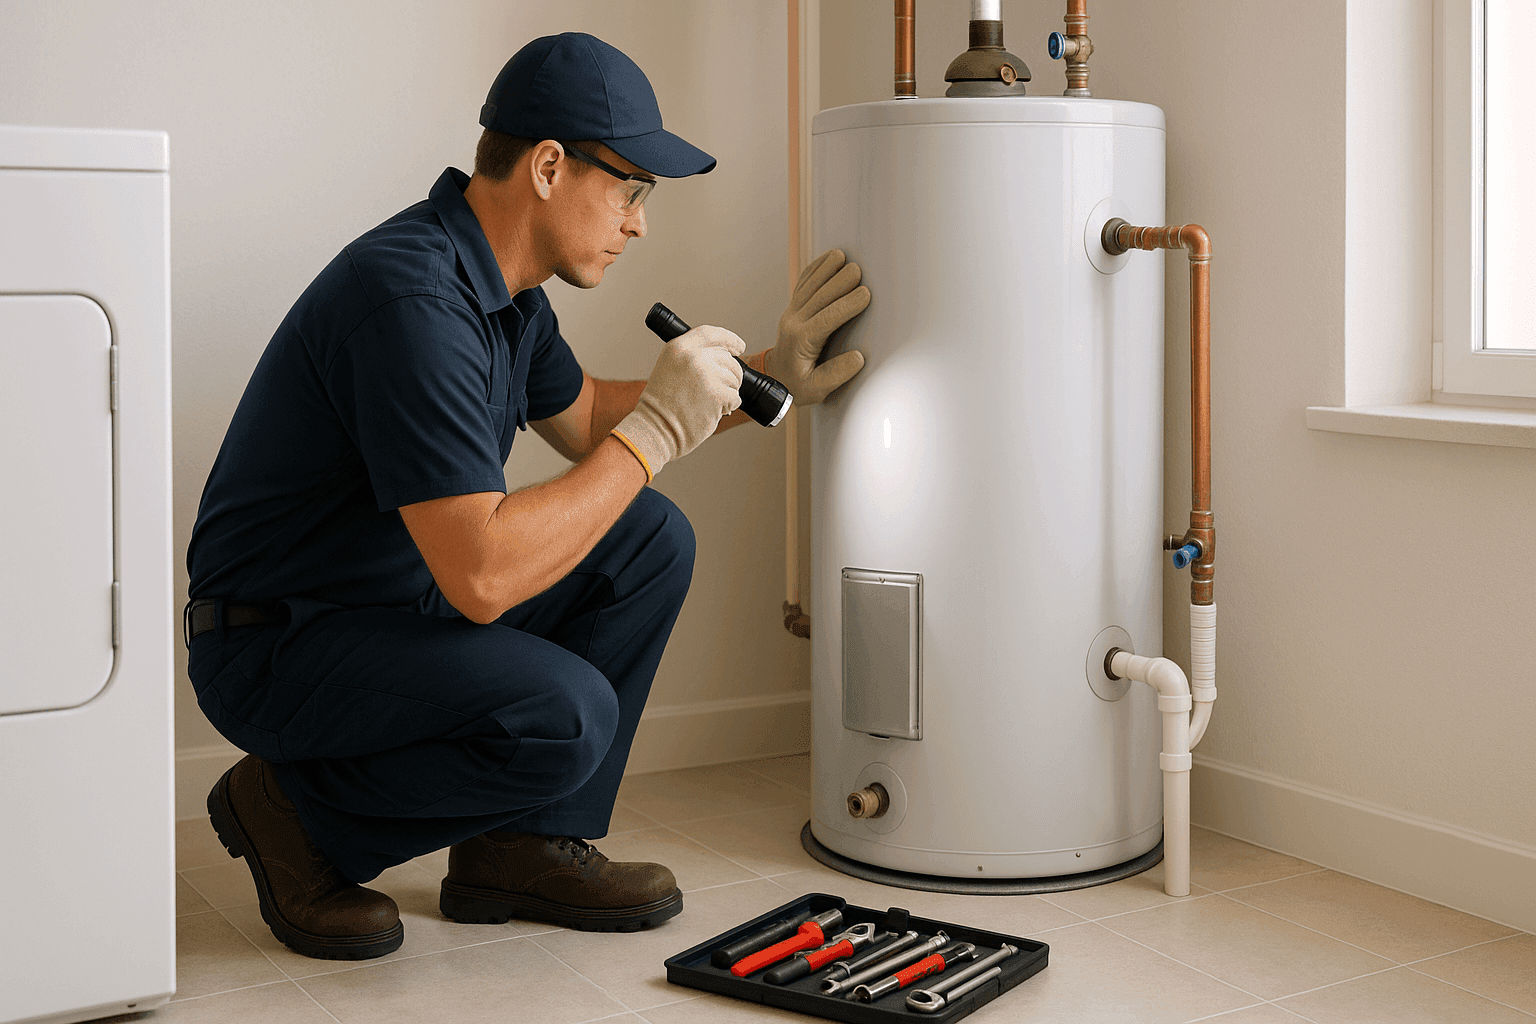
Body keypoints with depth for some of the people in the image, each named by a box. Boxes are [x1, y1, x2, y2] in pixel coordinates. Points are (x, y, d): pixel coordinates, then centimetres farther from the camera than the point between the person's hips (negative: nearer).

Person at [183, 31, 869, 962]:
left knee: (651, 541, 2)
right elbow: (480, 577, -34)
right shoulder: (413, 299, -28)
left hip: (404, 601, 10)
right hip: (277, 648, -10)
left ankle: (523, 844, 7)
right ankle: (302, 814, -3)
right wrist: (652, 436, -25)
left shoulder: (499, 279, 3)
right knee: (564, 713, -30)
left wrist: (765, 377, 15)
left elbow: (582, 418, 22)